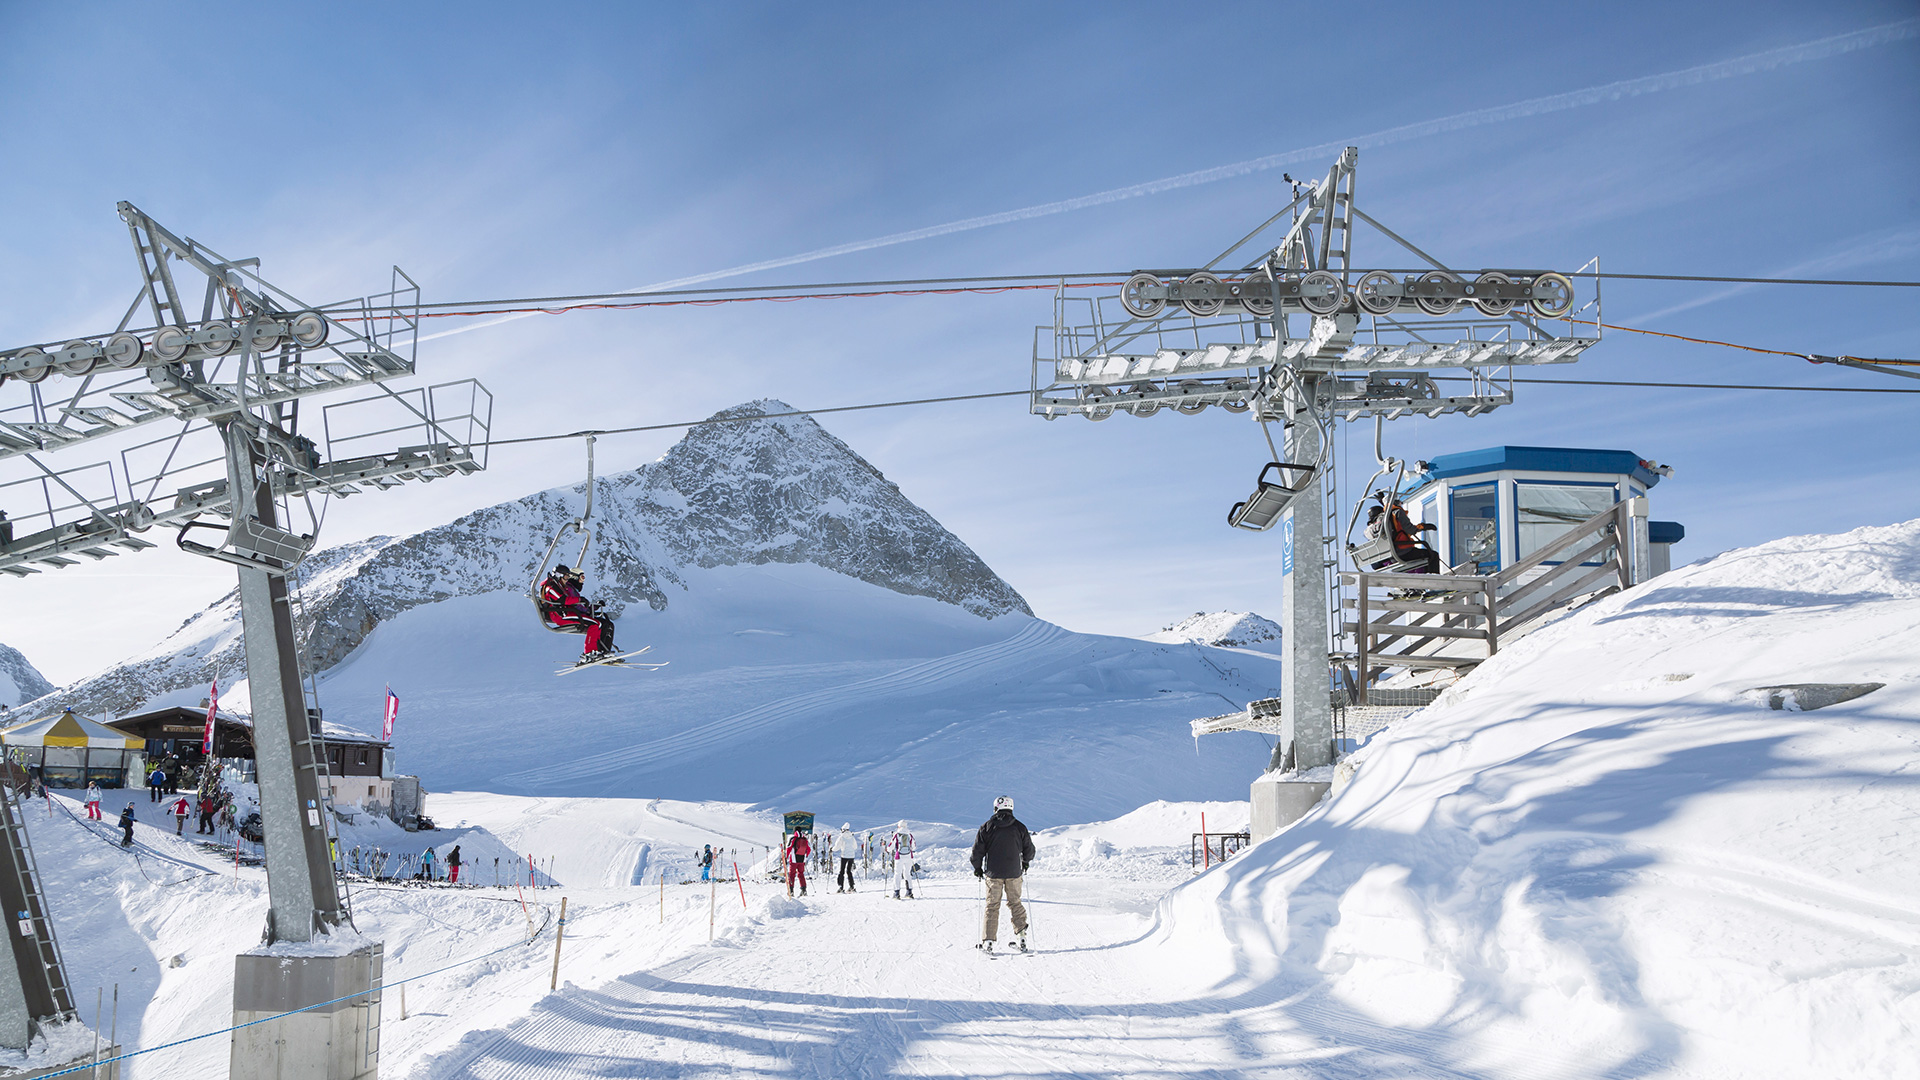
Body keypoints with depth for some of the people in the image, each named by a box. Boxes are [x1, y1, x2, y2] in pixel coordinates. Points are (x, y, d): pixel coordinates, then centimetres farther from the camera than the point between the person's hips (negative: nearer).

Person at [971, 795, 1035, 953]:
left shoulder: (987, 827, -4)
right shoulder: (1019, 827, -1)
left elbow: (977, 850, -3)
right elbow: (1029, 850, 6)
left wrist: (977, 869, 11)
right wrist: (1025, 863, 26)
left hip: (993, 873, -1)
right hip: (1014, 873, 1)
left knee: (992, 905, 6)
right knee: (1015, 903, 14)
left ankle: (988, 941, 3)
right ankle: (1021, 937, 9)